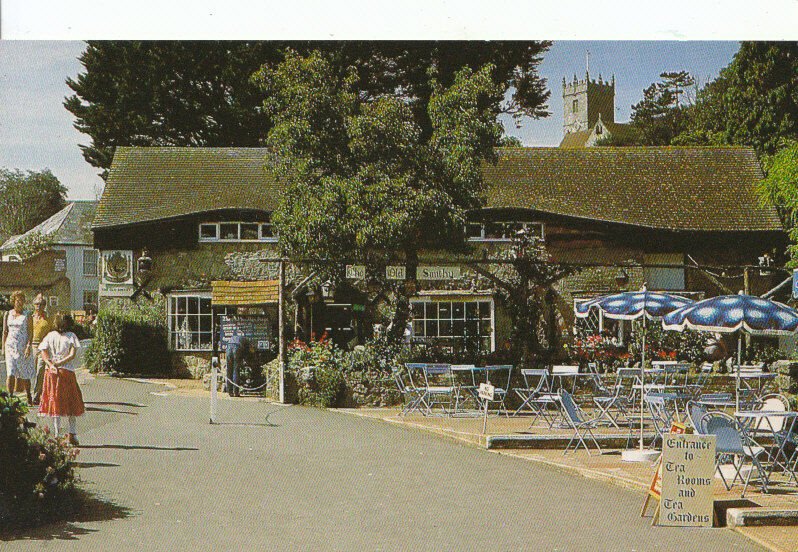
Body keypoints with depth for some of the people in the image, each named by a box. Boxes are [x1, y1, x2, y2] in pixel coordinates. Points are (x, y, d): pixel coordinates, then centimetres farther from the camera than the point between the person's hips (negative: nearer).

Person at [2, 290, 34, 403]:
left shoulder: (27, 316, 1)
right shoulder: (7, 315, 9)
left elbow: (30, 333, -4)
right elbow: (4, 332, 13)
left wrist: (28, 346, -16)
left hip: (23, 347, -2)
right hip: (10, 346, 2)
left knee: (25, 374, 4)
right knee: (11, 373, -10)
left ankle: (28, 396, 20)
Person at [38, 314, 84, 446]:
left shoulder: (50, 336, 7)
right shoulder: (71, 336, 0)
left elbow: (43, 353, -3)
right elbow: (73, 355, -10)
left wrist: (51, 365, -12)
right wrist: (60, 363, -7)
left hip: (51, 372, 2)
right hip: (67, 372, -2)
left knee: (55, 403, 5)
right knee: (72, 404, 7)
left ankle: (57, 435, 1)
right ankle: (72, 434, 2)